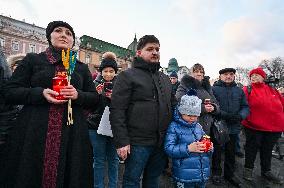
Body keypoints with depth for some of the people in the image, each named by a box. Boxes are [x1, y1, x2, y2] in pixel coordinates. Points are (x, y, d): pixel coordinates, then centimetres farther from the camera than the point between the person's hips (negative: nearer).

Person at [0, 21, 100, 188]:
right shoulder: (32, 60, 9)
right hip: (35, 133, -1)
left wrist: (78, 95, -9)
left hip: (72, 135, 2)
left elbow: (95, 98, 11)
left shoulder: (82, 68, 13)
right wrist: (40, 93, -13)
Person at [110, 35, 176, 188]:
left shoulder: (165, 79, 15)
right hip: (137, 142, -5)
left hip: (162, 142, 6)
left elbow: (172, 107, 18)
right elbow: (117, 111, -12)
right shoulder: (127, 75, -6)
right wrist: (121, 141, -17)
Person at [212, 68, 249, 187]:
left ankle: (230, 173, 39)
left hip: (234, 127, 5)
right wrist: (224, 115, -25)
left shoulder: (239, 90, 8)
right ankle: (216, 173, 31)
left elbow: (245, 107, 6)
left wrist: (240, 116, -14)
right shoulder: (214, 89, -6)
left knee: (231, 152, 20)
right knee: (217, 151, 11)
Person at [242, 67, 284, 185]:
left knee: (267, 149, 18)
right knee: (252, 147, 7)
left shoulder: (272, 90, 10)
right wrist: (248, 118, -21)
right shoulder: (247, 90, -3)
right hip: (254, 126, -4)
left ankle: (266, 171, 35)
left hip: (274, 126, 4)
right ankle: (248, 169, 25)